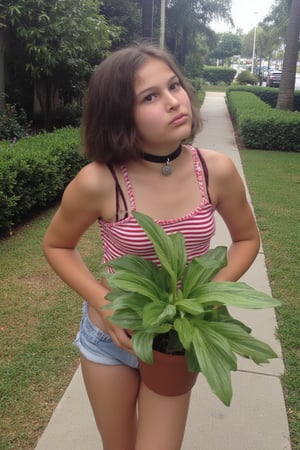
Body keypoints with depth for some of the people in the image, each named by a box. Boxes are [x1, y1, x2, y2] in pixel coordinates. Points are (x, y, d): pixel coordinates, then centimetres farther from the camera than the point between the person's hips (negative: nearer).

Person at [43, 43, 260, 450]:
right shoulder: (98, 182, -24)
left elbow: (247, 238, 0)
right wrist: (103, 302, -17)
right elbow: (57, 246, -5)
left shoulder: (217, 171, -17)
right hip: (110, 335, 0)